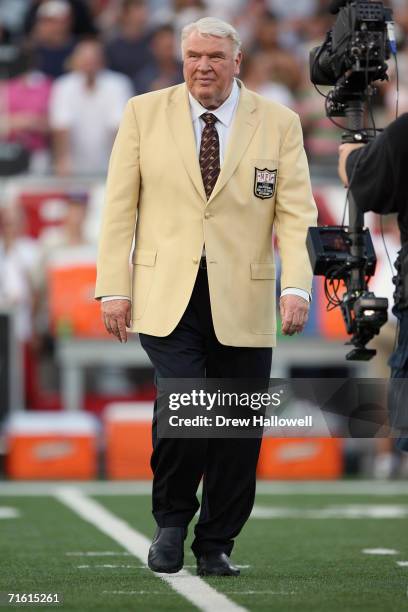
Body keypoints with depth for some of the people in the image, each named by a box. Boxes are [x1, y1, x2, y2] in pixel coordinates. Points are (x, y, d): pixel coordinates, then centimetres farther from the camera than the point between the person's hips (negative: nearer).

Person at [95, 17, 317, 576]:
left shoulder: (278, 123, 6)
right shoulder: (144, 114, 6)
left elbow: (296, 211, 1)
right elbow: (120, 208, 6)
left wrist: (296, 287, -12)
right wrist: (114, 288, -1)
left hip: (243, 302, 1)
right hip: (166, 296, -1)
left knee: (238, 430, 1)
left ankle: (216, 546, 17)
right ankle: (171, 520, 4)